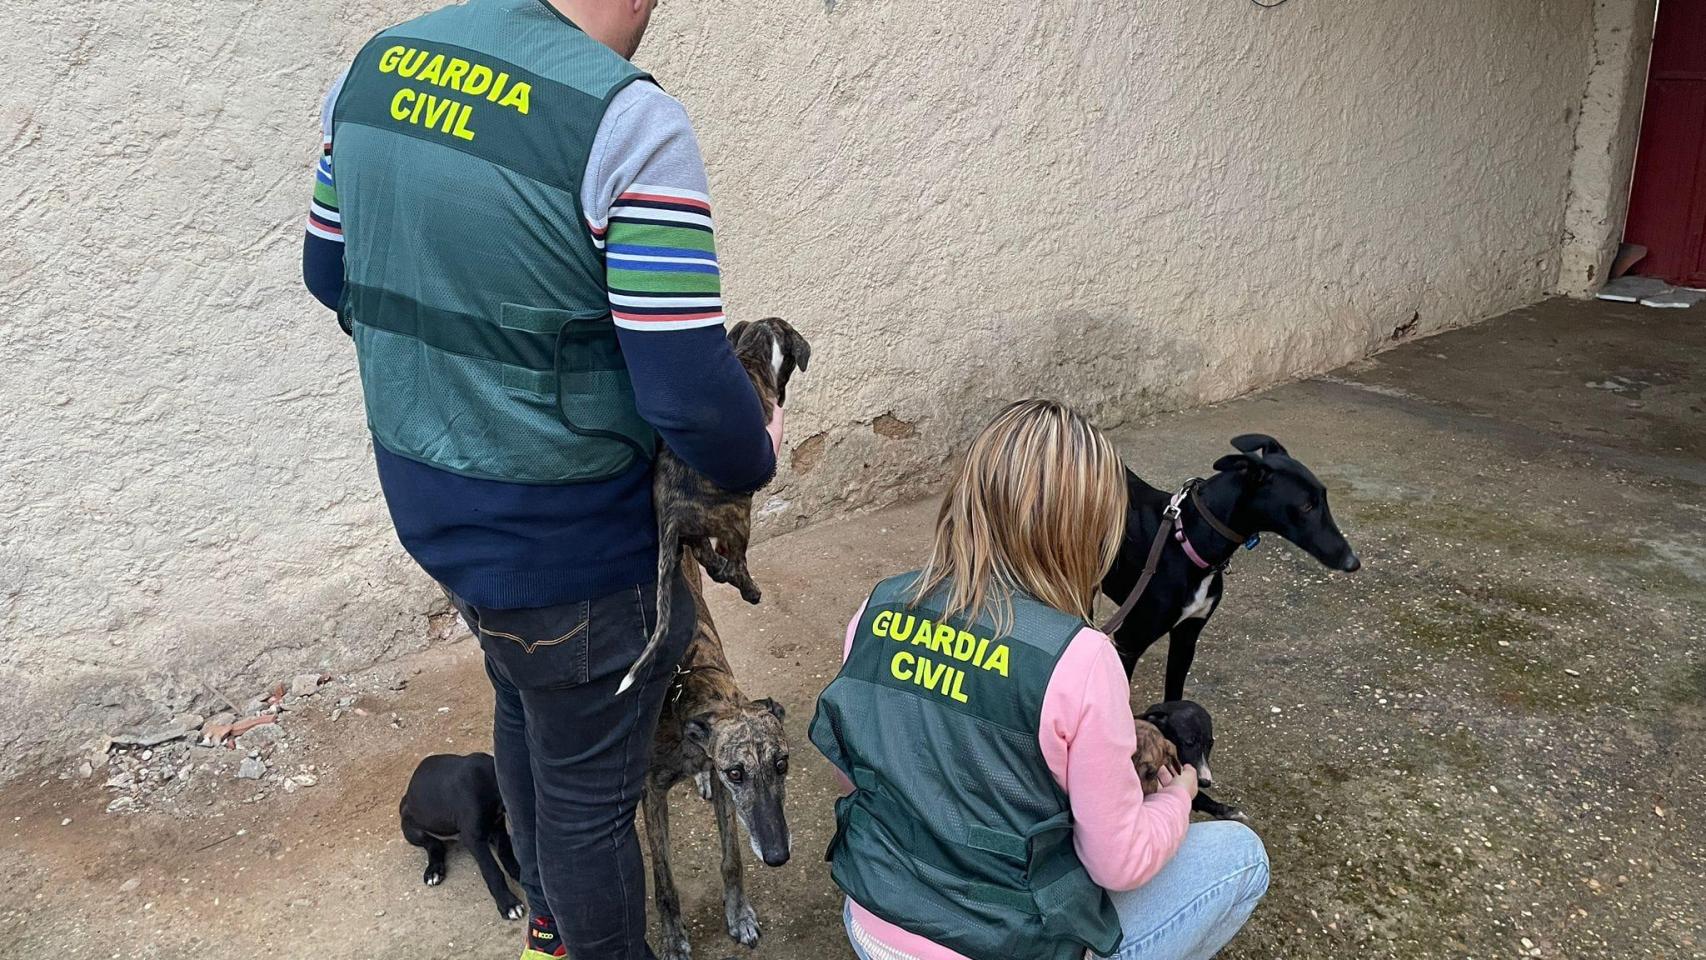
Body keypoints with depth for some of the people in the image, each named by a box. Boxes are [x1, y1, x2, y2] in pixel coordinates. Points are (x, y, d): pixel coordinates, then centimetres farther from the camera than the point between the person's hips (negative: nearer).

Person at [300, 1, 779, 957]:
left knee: (527, 707, 31)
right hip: (566, 538, -8)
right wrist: (757, 458, -5)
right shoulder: (631, 122, -25)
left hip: (424, 496, 9)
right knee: (588, 790, 14)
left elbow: (331, 272, 11)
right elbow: (689, 390, -26)